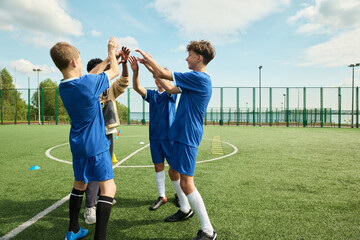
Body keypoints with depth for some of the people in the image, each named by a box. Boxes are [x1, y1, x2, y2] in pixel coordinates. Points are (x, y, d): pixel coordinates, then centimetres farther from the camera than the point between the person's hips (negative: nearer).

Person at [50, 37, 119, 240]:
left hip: (77, 145, 8)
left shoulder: (63, 87, 3)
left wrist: (110, 58, 22)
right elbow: (115, 72, -2)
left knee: (79, 185, 21)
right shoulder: (89, 83, -18)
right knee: (108, 187, -3)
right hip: (96, 146, -8)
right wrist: (111, 53, 16)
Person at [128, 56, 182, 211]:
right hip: (154, 137, 4)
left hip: (169, 136, -4)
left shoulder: (171, 93, -2)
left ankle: (179, 194, 25)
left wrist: (151, 68, -34)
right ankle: (162, 197, 21)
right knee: (158, 166, 9)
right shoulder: (152, 95, 9)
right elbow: (137, 88, -7)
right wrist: (135, 71, -24)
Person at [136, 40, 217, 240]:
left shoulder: (199, 78, -16)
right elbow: (171, 89, 20)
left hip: (187, 136, -10)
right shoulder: (197, 80, 15)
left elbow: (164, 73, -14)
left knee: (186, 183, -9)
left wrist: (147, 57, 3)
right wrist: (152, 68, 19)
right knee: (174, 172, 21)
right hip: (181, 134, 10)